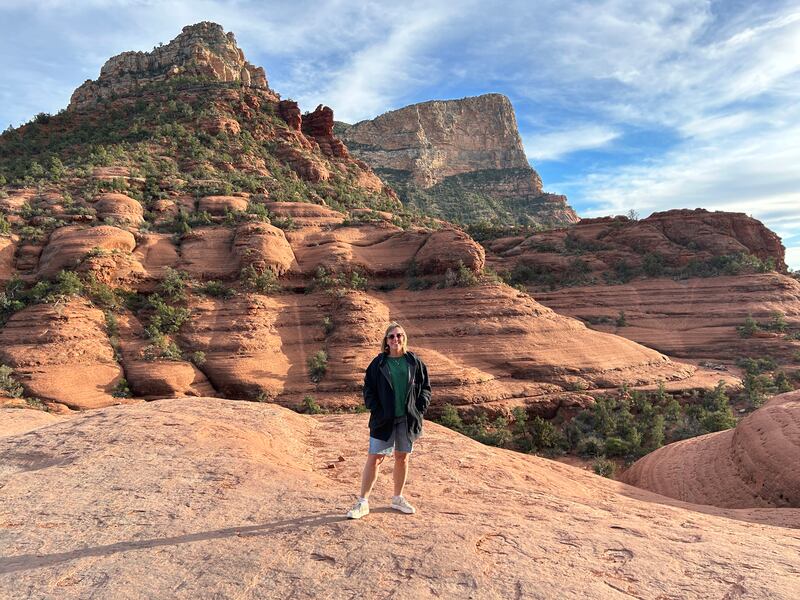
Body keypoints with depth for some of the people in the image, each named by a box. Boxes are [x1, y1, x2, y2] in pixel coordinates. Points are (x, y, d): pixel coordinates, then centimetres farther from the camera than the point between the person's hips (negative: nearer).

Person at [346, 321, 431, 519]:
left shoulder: (414, 362, 1)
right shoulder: (378, 363, -2)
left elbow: (425, 387, 7)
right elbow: (368, 389, 2)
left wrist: (420, 409, -4)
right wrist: (376, 411, -8)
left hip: (407, 420, 2)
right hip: (384, 420, -2)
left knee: (402, 458, 13)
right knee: (374, 459, -1)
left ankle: (398, 498, 30)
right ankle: (363, 502, 10)